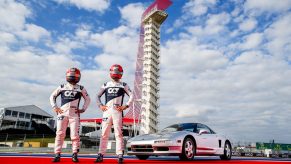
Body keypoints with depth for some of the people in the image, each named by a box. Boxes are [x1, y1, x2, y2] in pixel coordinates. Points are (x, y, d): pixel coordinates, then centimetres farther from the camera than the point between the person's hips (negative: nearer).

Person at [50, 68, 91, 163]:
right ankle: (57, 155, 4)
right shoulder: (62, 87, 10)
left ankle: (75, 154, 5)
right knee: (60, 134, -2)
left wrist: (83, 109, 3)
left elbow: (87, 99, 13)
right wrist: (55, 107, 6)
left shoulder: (81, 89, 8)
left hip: (74, 114, -1)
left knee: (75, 134, -3)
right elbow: (52, 96, 17)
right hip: (62, 113, 1)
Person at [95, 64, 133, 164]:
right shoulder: (106, 85, 14)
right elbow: (98, 96, 17)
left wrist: (125, 106, -6)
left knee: (118, 134, -2)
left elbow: (131, 96, 3)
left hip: (118, 111, -2)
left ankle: (120, 155, 3)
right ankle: (101, 155, 10)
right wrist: (100, 105, 3)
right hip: (107, 111, 2)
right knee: (104, 134, 4)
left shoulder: (123, 85, 8)